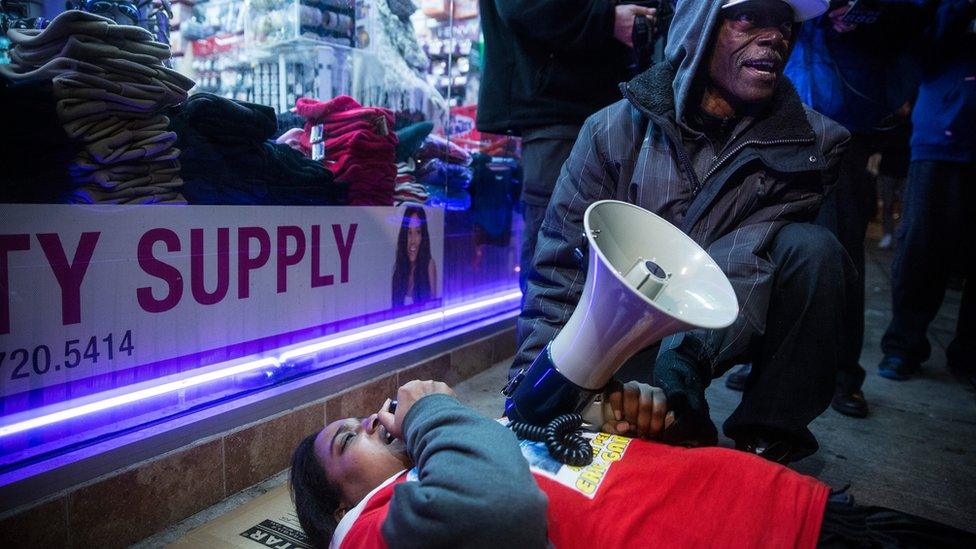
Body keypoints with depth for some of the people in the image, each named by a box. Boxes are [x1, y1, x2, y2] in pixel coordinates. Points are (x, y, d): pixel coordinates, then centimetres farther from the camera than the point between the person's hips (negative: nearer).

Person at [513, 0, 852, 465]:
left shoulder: (811, 143, -10)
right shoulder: (618, 128, -12)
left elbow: (746, 263, -22)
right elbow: (559, 265, -11)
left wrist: (681, 359, -40)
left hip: (728, 326, 1)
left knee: (809, 247, -25)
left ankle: (771, 435, -11)